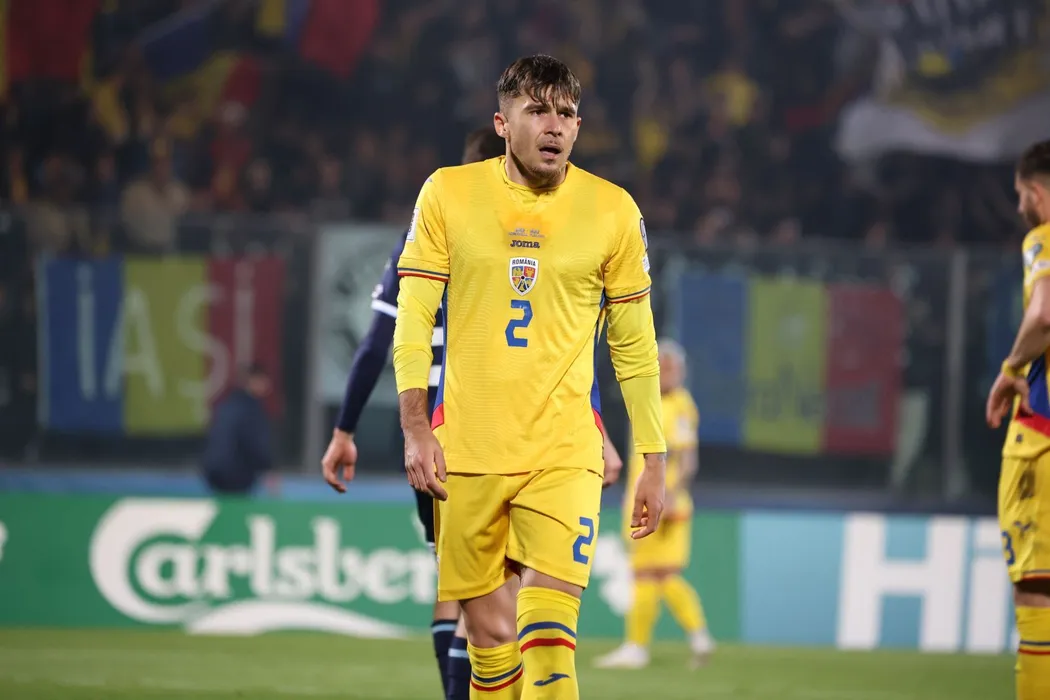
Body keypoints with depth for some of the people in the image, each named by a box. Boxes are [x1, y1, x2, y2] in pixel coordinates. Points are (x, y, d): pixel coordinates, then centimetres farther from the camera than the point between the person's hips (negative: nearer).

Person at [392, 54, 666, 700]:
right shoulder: (448, 194, 2)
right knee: (487, 631, 4)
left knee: (548, 631, -16)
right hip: (466, 449, 1)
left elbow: (635, 345, 9)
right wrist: (416, 429, -9)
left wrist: (653, 461, 7)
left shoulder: (613, 210, 3)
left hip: (565, 450, -1)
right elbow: (413, 318, 2)